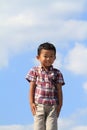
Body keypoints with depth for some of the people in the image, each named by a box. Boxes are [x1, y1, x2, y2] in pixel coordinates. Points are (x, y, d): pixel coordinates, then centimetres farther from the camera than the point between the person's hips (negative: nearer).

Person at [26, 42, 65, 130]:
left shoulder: (57, 73, 8)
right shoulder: (35, 71, 6)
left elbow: (59, 90, 7)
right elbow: (32, 88, 4)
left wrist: (60, 105, 0)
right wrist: (31, 103, -4)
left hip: (52, 106, 1)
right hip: (39, 105, -1)